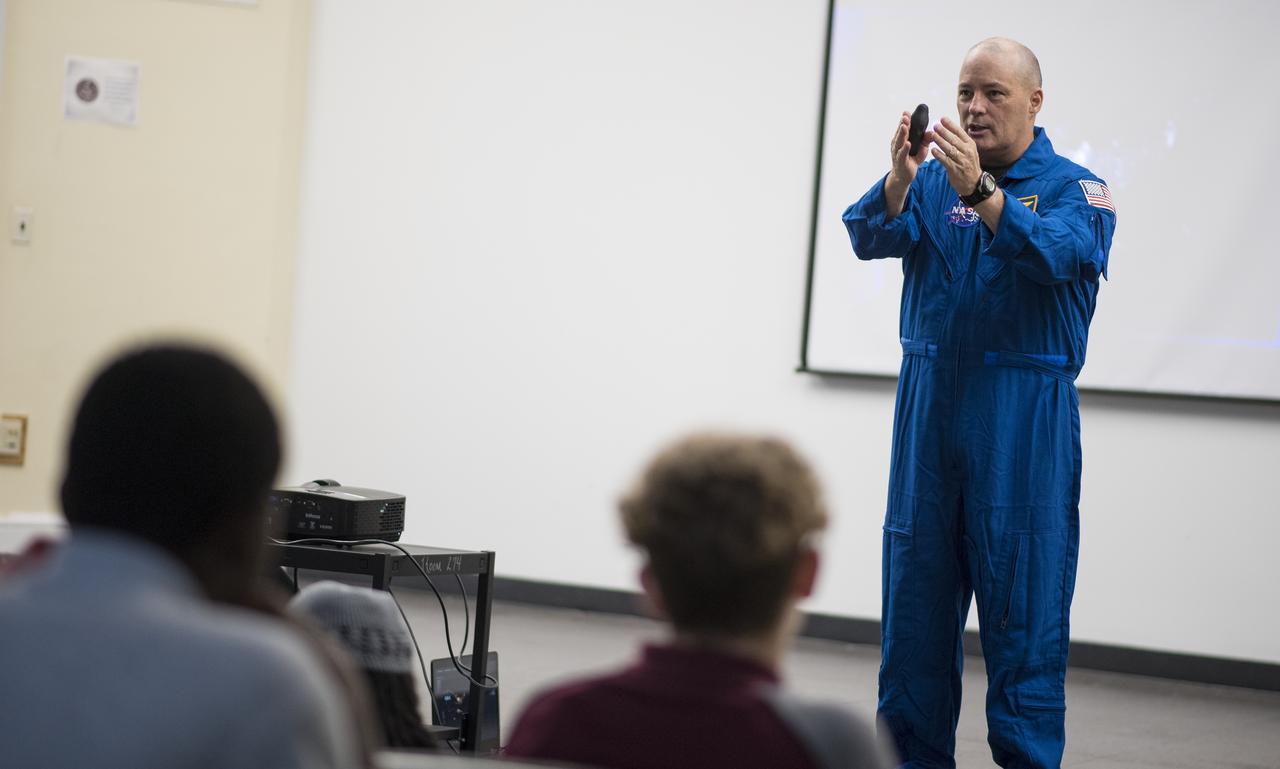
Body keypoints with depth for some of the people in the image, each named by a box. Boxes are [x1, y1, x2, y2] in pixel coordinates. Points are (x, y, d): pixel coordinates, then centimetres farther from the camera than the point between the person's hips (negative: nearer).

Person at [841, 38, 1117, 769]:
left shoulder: (1073, 189, -1)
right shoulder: (935, 178, 9)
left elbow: (1055, 255, -22)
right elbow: (873, 237, -8)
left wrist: (979, 190, -34)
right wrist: (900, 178, -27)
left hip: (1025, 418, -4)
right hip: (930, 403, 4)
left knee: (1022, 597, -4)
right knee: (915, 585, 7)